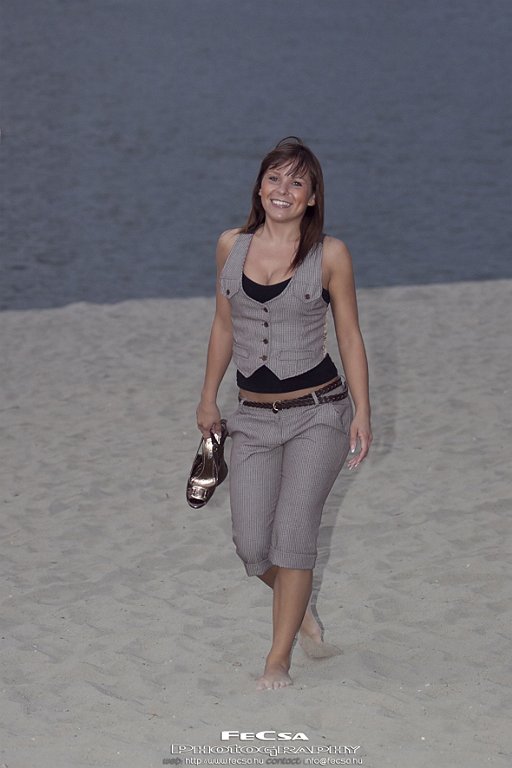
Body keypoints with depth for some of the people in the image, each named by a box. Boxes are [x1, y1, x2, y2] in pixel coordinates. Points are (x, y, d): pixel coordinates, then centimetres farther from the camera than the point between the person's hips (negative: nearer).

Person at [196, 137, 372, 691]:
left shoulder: (330, 255, -4)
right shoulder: (231, 246, 5)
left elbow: (349, 335, 2)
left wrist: (362, 411, -4)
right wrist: (208, 398, 19)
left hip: (318, 413, -3)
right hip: (254, 417, 3)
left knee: (292, 533, -13)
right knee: (252, 546, -3)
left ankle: (277, 660, -1)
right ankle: (301, 611, 28)